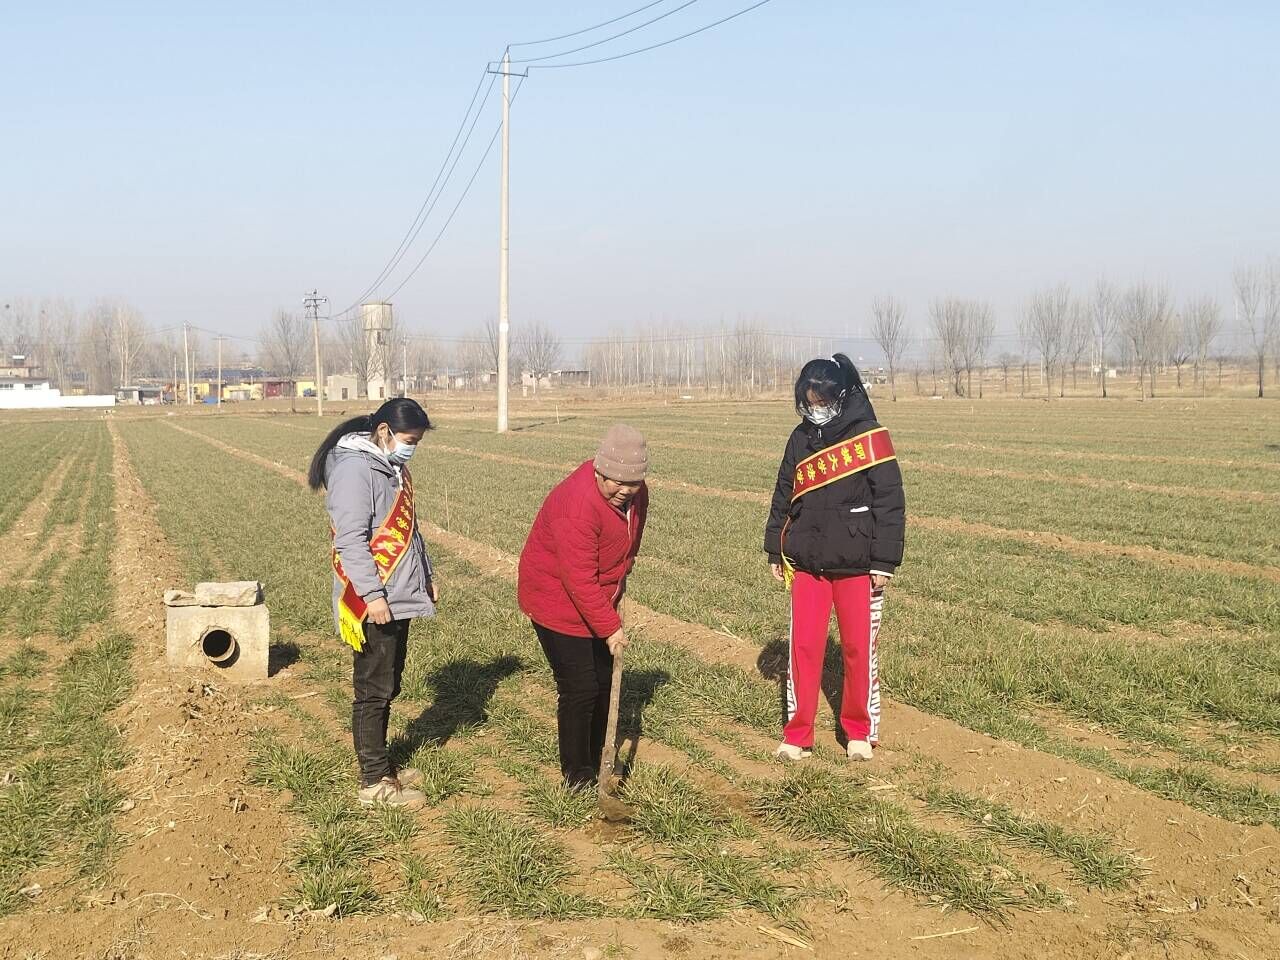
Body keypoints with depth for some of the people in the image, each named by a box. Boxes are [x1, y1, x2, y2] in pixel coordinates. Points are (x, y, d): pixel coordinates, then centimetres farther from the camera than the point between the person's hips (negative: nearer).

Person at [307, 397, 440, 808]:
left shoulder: (392, 467, 13)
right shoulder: (355, 469, -17)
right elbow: (350, 540, -22)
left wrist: (427, 574, 20)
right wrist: (373, 594, -24)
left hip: (399, 600, 9)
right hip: (373, 604, -9)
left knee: (388, 687, 17)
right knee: (373, 692, -1)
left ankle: (379, 764, 28)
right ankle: (375, 782, 6)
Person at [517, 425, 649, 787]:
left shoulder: (635, 495, -6)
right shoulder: (577, 504, -33)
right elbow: (579, 580, -31)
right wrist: (610, 627, -28)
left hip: (598, 603, 8)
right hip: (559, 602, -8)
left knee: (603, 682, 14)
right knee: (580, 689, -7)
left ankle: (595, 763, 29)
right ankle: (577, 776, 7)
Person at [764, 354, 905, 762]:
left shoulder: (869, 438, -8)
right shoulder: (801, 439, 6)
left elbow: (890, 501, -9)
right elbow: (783, 496, 15)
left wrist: (884, 561, -11)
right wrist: (775, 551, 14)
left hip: (856, 564, -4)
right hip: (806, 562, 4)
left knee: (859, 648, 5)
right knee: (803, 647, 3)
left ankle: (860, 731, 21)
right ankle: (797, 735, 12)